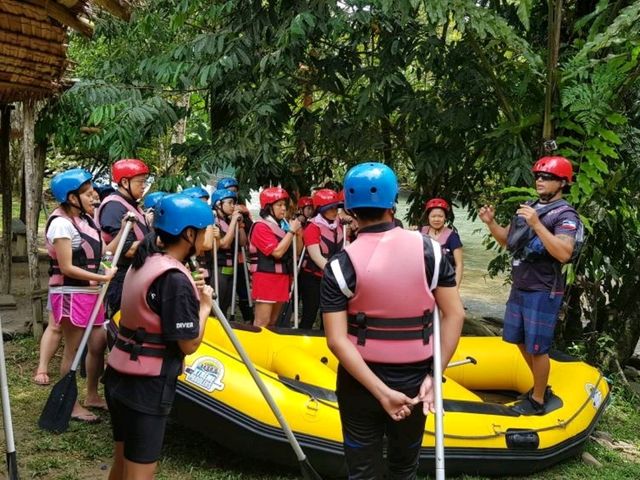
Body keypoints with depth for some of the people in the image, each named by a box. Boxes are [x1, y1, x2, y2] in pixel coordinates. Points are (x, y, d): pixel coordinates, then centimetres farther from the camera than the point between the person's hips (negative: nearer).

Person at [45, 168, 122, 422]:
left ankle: (92, 395, 30)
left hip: (91, 293, 9)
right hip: (71, 294, -9)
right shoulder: (61, 223, -17)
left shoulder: (85, 219, 10)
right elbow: (67, 268, -20)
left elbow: (99, 253, 7)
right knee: (73, 351, 1)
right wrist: (102, 277, -20)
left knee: (98, 344, 15)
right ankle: (71, 405, 13)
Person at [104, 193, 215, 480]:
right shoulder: (175, 278, -20)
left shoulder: (143, 263, 6)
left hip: (119, 375, 9)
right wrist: (204, 305, -2)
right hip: (147, 386, -9)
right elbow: (189, 344, -16)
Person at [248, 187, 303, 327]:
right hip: (266, 277, -8)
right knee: (262, 322, -8)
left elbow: (296, 252, 15)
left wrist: (299, 234, -2)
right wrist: (291, 231, -15)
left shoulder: (283, 225, 10)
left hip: (282, 276, 8)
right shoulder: (261, 226, -12)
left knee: (273, 321, 14)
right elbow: (277, 252, -21)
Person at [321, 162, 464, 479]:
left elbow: (337, 340, -19)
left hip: (360, 381, -2)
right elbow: (454, 315, -9)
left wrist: (380, 391, -18)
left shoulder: (341, 266, -13)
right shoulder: (429, 249, -8)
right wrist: (435, 375, -7)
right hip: (414, 382, 2)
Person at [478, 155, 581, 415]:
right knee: (520, 340, 18)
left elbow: (563, 254, -28)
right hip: (519, 288, 8)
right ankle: (541, 387, 36)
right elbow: (507, 241, 17)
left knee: (537, 347, -1)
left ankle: (537, 401, 15)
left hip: (543, 292, -8)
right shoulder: (529, 207, 10)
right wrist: (491, 223, -1)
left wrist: (536, 224, -32)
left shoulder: (566, 214, -14)